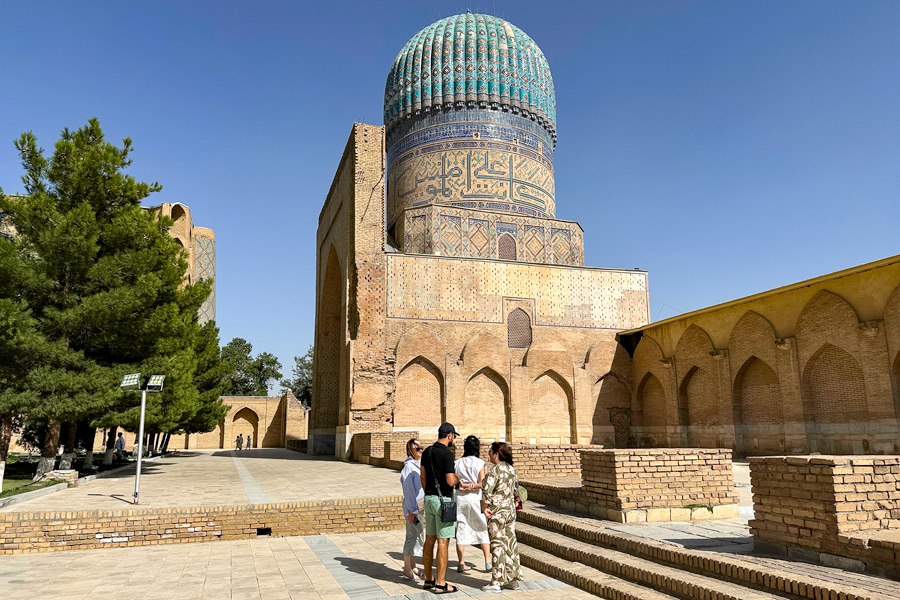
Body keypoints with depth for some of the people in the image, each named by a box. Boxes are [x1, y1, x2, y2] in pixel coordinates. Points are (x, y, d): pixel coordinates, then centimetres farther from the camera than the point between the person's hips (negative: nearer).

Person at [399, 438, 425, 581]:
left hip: (419, 507, 9)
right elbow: (409, 490, -19)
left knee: (415, 537, 14)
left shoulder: (416, 466, 14)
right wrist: (412, 510, -20)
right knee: (412, 538, -4)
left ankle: (412, 567, 24)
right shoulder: (408, 467, -15)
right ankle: (407, 571, 5)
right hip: (412, 507, -9)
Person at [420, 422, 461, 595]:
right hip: (443, 500, -8)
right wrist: (458, 477, 1)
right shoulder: (447, 454, -15)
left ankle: (428, 580, 21)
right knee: (443, 542, -2)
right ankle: (440, 584, 3)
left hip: (429, 498, 8)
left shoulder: (427, 452, 9)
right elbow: (450, 481, -20)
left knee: (429, 541, 13)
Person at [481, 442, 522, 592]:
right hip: (511, 510, 7)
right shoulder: (511, 469, 6)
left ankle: (496, 582, 7)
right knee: (511, 543, 12)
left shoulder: (495, 471, -18)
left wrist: (484, 508, -11)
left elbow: (486, 492, -23)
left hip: (497, 512, -7)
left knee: (497, 545, 0)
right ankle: (513, 578, 20)